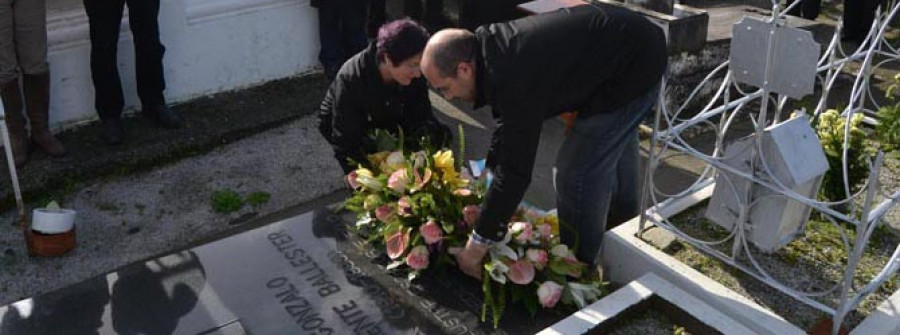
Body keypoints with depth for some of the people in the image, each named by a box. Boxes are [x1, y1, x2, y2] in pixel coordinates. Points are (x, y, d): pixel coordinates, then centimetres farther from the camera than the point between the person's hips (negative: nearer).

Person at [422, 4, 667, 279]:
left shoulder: (514, 80, -33)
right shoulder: (488, 44, -5)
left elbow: (515, 171, -31)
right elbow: (507, 124, 11)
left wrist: (475, 248, -24)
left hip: (635, 69, -10)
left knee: (578, 170, -7)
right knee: (614, 142, 31)